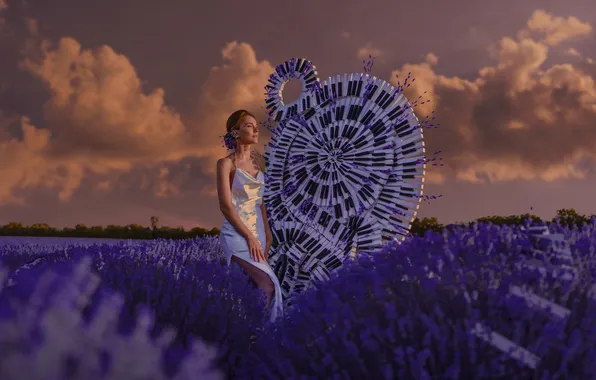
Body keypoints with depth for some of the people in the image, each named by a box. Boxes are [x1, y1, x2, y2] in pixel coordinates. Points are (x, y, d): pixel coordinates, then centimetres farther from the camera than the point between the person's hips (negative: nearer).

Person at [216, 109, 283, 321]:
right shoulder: (226, 163, -6)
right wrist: (249, 237, -15)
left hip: (258, 232, 6)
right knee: (268, 284, -21)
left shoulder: (259, 161, 12)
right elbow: (226, 206, -12)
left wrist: (267, 232, 9)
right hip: (237, 234, -6)